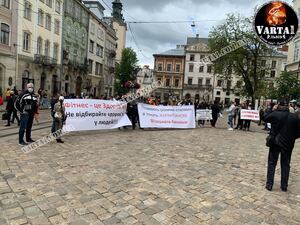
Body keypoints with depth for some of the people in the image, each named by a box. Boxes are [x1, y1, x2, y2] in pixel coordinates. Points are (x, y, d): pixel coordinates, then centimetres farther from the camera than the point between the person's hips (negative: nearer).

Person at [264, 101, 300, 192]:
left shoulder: (275, 114, -12)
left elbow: (265, 119, 8)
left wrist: (273, 110, 12)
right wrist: (291, 138, 11)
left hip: (275, 143, -2)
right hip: (288, 144, 2)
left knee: (272, 163, 8)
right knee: (285, 165, 13)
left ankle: (269, 184, 10)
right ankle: (284, 186, 20)